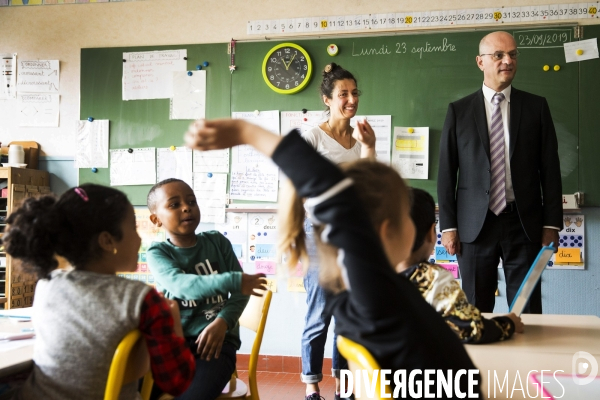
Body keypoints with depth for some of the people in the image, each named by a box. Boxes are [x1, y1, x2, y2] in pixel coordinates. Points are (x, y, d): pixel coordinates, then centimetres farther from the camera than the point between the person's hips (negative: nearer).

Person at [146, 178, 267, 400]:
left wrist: (222, 323, -15)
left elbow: (240, 290, 3)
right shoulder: (158, 253, 0)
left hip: (215, 339, 0)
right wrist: (232, 281, -31)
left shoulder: (217, 242, 5)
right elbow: (182, 286, -20)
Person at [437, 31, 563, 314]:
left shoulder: (536, 107, 7)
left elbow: (550, 169, 5)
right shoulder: (459, 111, 4)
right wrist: (448, 226, -3)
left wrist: (552, 223, -1)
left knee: (528, 313, 5)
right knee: (476, 313, 8)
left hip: (525, 223, 1)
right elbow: (446, 172, 3)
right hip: (475, 224, 0)